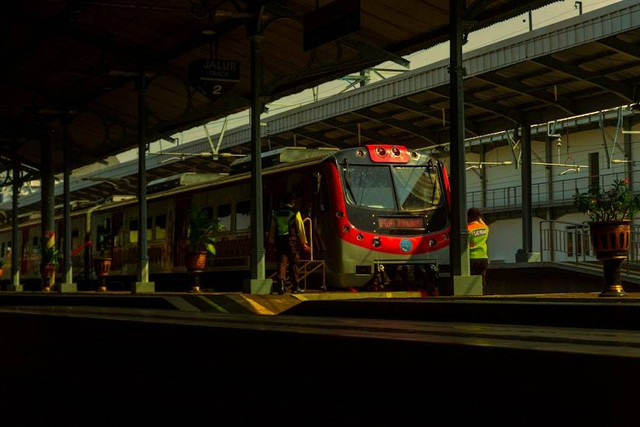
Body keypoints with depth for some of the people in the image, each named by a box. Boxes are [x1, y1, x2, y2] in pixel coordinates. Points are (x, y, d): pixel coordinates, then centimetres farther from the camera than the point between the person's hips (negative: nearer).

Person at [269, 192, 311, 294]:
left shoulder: (276, 213, 11)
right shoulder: (295, 213, -1)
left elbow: (272, 229, 13)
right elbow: (300, 228, -2)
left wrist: (272, 242, 19)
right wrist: (304, 243, 3)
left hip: (279, 241, 3)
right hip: (292, 240, -3)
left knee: (281, 262, 1)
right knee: (293, 263, 4)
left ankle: (280, 281, -22)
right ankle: (295, 287, 9)